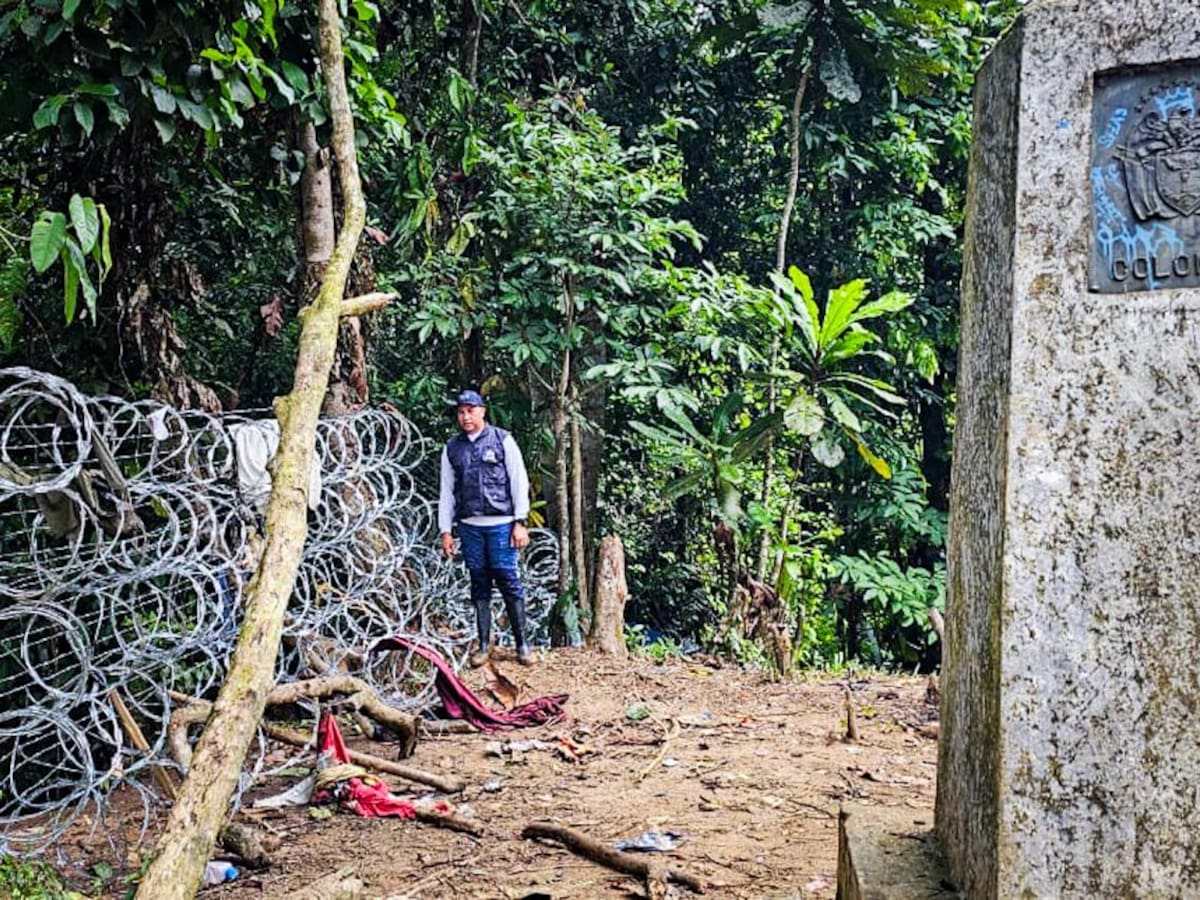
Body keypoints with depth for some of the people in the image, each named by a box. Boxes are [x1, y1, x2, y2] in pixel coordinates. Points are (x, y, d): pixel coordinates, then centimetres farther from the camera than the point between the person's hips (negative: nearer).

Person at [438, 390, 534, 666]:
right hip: (469, 526, 3)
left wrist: (520, 523, -4)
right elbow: (446, 491, 14)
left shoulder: (502, 440, 3)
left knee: (508, 581, -4)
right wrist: (445, 530, 9)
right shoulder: (452, 448, 12)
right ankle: (484, 644, 11)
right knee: (479, 584, 6)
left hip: (501, 524, -3)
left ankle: (522, 643, 2)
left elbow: (519, 482, 2)